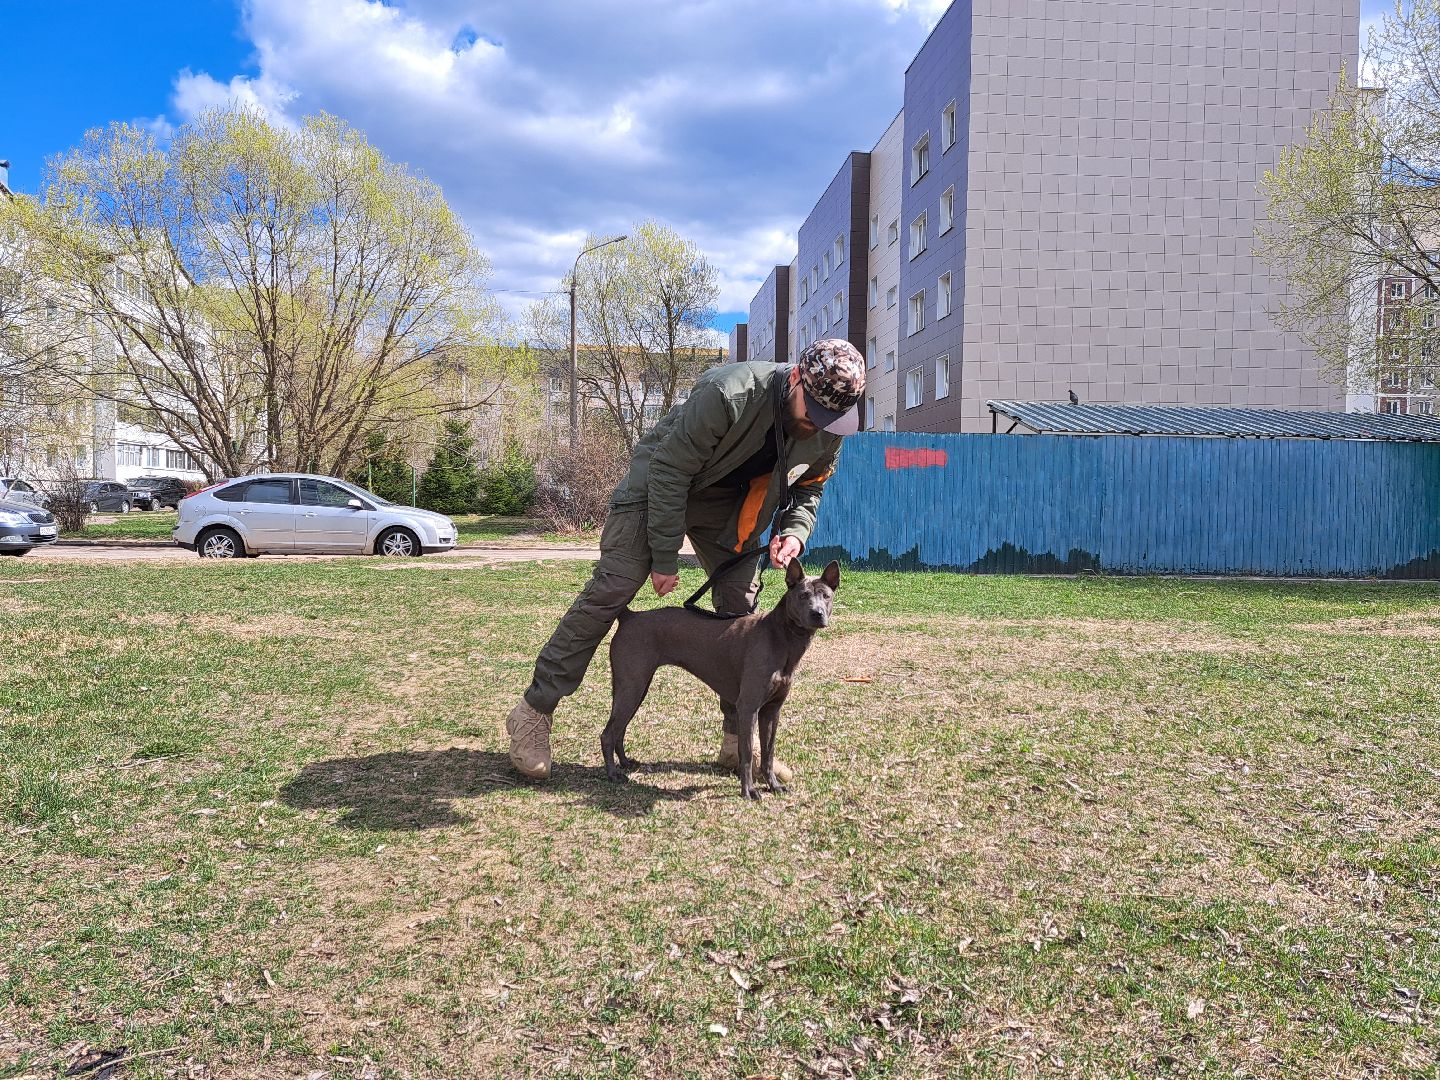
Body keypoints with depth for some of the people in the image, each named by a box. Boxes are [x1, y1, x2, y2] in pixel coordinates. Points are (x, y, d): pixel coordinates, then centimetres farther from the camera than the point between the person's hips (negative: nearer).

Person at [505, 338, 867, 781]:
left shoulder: (828, 430, -15)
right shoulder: (729, 394, -35)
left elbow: (809, 486, 5)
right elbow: (669, 471, -27)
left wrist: (795, 530, -17)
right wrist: (664, 559, -22)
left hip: (728, 503, 6)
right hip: (659, 482, -5)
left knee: (740, 608, -1)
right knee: (612, 589, -12)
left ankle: (739, 740, 9)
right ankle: (534, 712, -4)